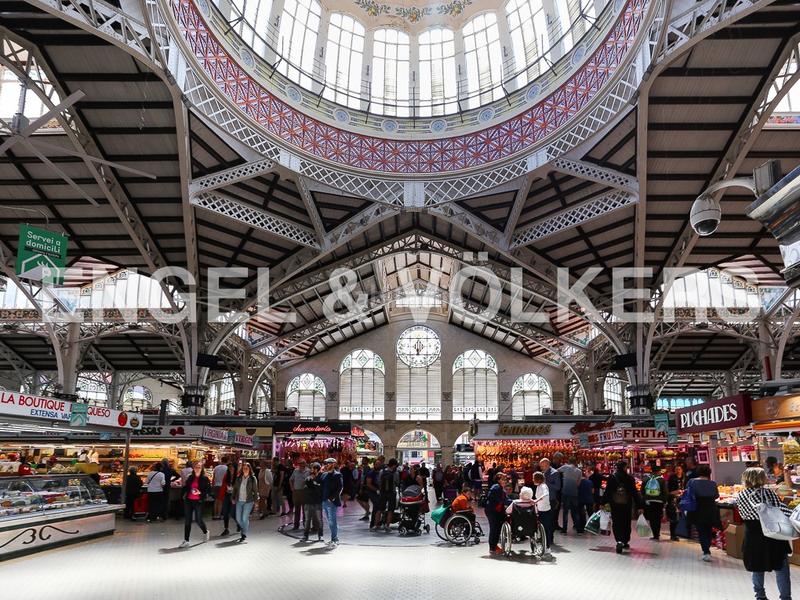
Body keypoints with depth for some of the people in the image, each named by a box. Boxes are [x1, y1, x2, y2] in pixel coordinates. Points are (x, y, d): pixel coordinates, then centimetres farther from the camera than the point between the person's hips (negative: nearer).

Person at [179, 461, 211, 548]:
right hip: (188, 501, 4)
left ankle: (206, 532, 30)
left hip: (198, 502, -4)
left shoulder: (204, 478, -4)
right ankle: (186, 540, 13)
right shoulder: (190, 477, 7)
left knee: (198, 520, 1)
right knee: (187, 521, 5)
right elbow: (185, 488, 13)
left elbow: (209, 490, -6)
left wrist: (200, 492, -18)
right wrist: (182, 496, 2)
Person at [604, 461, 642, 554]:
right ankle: (625, 542, 23)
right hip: (627, 505, 0)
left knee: (616, 523, 1)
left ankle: (619, 541, -19)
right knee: (626, 523, 15)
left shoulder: (611, 477, -3)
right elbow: (635, 493, -3)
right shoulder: (630, 478, -5)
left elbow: (607, 492, -2)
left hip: (615, 505, 0)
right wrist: (639, 506, 1)